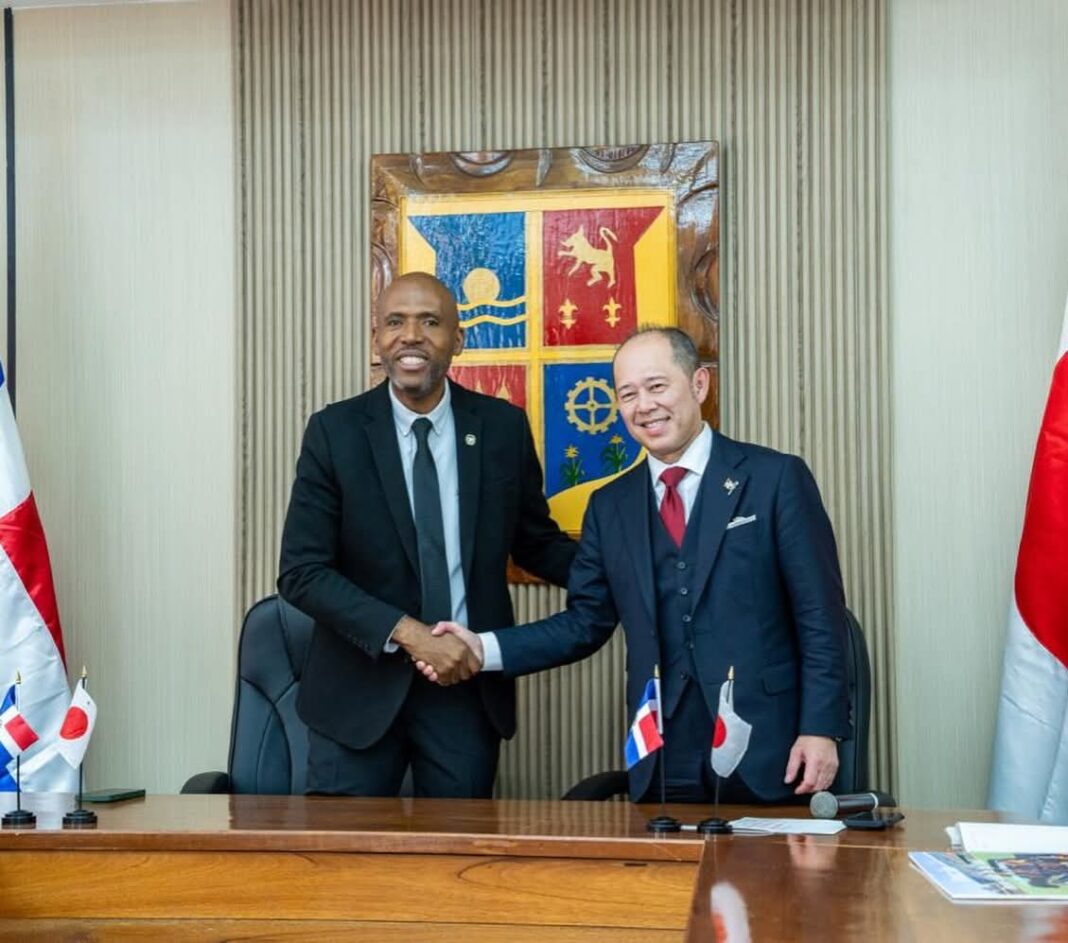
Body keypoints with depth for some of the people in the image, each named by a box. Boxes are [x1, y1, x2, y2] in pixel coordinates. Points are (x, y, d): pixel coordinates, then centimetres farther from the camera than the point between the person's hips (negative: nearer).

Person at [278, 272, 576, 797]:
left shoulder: (503, 427, -1)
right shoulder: (334, 432, -7)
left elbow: (536, 542, 11)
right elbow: (301, 573, -10)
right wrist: (409, 634, -21)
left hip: (468, 685, 2)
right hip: (360, 687, -2)